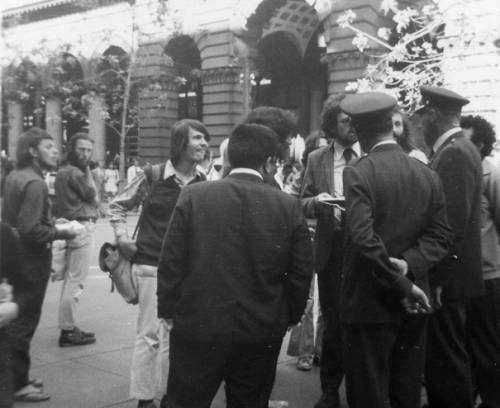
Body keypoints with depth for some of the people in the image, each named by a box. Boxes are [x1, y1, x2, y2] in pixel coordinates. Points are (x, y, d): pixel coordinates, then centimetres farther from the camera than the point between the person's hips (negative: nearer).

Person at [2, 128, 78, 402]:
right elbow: (31, 230, -27)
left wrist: (51, 224, 13)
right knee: (25, 321, 0)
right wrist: (59, 232, -14)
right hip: (32, 260, -10)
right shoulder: (34, 183, -21)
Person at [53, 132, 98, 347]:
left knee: (70, 279, 16)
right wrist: (88, 171, -4)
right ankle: (68, 331, -2)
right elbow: (92, 196, -9)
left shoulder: (63, 171, 16)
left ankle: (68, 326, 25)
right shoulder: (75, 173, -14)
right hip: (82, 227, -11)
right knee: (75, 281, -6)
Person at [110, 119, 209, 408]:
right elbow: (118, 205, 5)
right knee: (150, 334, 1)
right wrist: (122, 237, -3)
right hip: (153, 266, -4)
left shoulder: (203, 182, 1)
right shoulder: (153, 176, -8)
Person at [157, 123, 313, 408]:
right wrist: (289, 317, 15)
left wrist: (168, 310, 7)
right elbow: (301, 272, 0)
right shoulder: (289, 207, -5)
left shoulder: (193, 196, -7)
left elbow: (171, 261, -5)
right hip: (262, 333, 1)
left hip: (198, 327, -1)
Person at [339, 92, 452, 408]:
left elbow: (364, 239, -23)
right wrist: (408, 266, -8)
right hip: (415, 305, 6)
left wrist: (403, 285, -15)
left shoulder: (358, 173, -13)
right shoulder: (428, 175, 4)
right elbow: (441, 236, 1)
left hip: (370, 301, -6)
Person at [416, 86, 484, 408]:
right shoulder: (456, 149, 13)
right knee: (442, 354, 17)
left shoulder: (455, 152, -15)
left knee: (447, 356, -1)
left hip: (448, 278, -10)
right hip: (447, 274, 10)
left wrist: (440, 278, -20)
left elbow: (454, 221, -21)